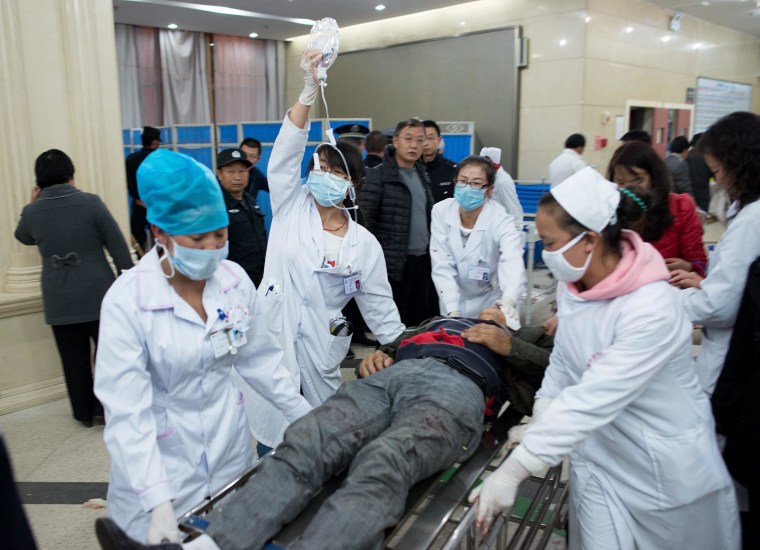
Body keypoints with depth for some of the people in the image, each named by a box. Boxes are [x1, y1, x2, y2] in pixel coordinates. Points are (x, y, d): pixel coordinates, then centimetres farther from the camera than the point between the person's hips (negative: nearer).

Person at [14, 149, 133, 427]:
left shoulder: (32, 211, -1)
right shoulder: (90, 202, -10)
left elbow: (24, 237, 23)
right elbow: (117, 245, -7)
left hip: (59, 300, 3)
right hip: (98, 293, -3)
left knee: (74, 359, 12)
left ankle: (84, 412, 24)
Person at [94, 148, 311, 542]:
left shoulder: (234, 279, -9)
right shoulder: (127, 301, -21)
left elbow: (260, 359, 3)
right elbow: (127, 412, -22)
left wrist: (308, 417, 3)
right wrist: (158, 502, -27)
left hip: (230, 447, 4)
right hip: (161, 460, -3)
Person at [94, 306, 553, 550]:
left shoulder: (522, 344, 33)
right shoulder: (437, 322, 44)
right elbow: (391, 345, 35)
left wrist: (510, 345, 5)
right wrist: (374, 358, 12)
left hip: (456, 390, -4)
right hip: (389, 377, 5)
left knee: (380, 470, -35)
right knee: (301, 448, -23)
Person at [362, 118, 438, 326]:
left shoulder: (422, 175, 15)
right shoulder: (378, 176, -7)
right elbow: (364, 220, -11)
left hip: (423, 260, 7)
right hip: (394, 264, -7)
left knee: (423, 322, 12)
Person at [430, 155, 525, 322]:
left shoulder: (502, 221, -21)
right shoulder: (441, 212, -14)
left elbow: (513, 264, -39)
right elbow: (442, 266, -16)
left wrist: (508, 301, -59)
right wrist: (453, 311, -28)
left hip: (490, 303, -2)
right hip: (453, 301, 2)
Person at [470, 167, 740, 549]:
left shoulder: (653, 310, -29)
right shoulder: (571, 284, -7)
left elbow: (593, 400, -34)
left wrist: (514, 470, -35)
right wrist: (540, 425, -9)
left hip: (667, 473, -5)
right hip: (599, 459, 5)